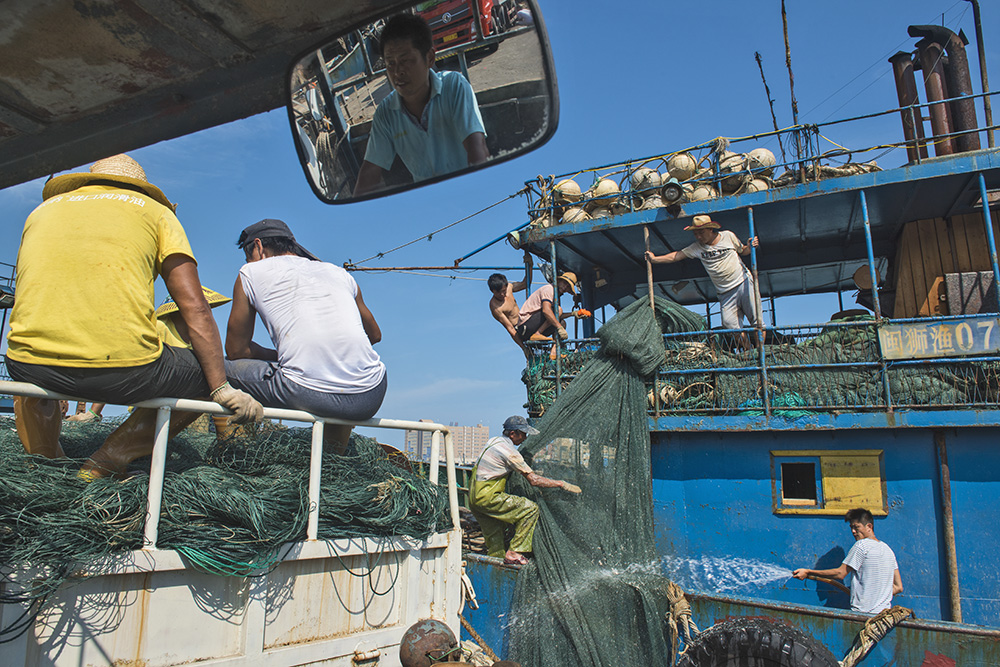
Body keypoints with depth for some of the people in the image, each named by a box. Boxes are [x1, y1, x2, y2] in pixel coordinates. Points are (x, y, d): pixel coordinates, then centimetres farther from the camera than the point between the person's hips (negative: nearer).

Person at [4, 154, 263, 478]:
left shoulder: (42, 210, 25)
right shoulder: (154, 211, 15)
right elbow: (195, 309, 4)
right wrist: (222, 389, 6)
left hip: (33, 366, 5)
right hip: (125, 372, -5)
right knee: (206, 373, 20)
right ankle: (105, 463, 8)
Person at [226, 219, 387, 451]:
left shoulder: (252, 272, 16)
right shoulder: (339, 273, 25)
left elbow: (236, 350, 20)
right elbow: (374, 335, 36)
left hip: (307, 395, -4)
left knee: (230, 369, 22)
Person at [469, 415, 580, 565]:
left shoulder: (494, 441, 12)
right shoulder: (508, 451, -16)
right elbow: (533, 480, -16)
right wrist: (561, 484, -9)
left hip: (474, 498, 10)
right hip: (487, 497, -10)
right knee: (530, 509, -9)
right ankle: (514, 553, -6)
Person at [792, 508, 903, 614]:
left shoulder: (862, 545, -10)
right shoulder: (888, 549, 13)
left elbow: (840, 573, -9)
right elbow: (898, 587, 15)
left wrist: (808, 572, -5)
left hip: (863, 612, -8)